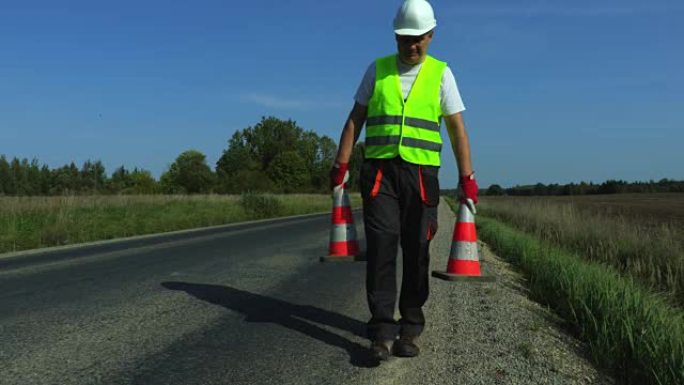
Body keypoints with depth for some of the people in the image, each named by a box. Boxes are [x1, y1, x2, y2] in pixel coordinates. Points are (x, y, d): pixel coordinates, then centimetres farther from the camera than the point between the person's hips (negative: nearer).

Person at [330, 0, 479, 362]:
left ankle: (410, 328, 13)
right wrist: (340, 164, -1)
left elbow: (457, 129, 3)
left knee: (416, 250, 2)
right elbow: (355, 119, 8)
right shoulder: (376, 69, 8)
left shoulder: (441, 73, 5)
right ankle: (382, 329, -7)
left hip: (420, 173, 0)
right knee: (381, 245, -10)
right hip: (378, 170, 0)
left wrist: (467, 178, -5)